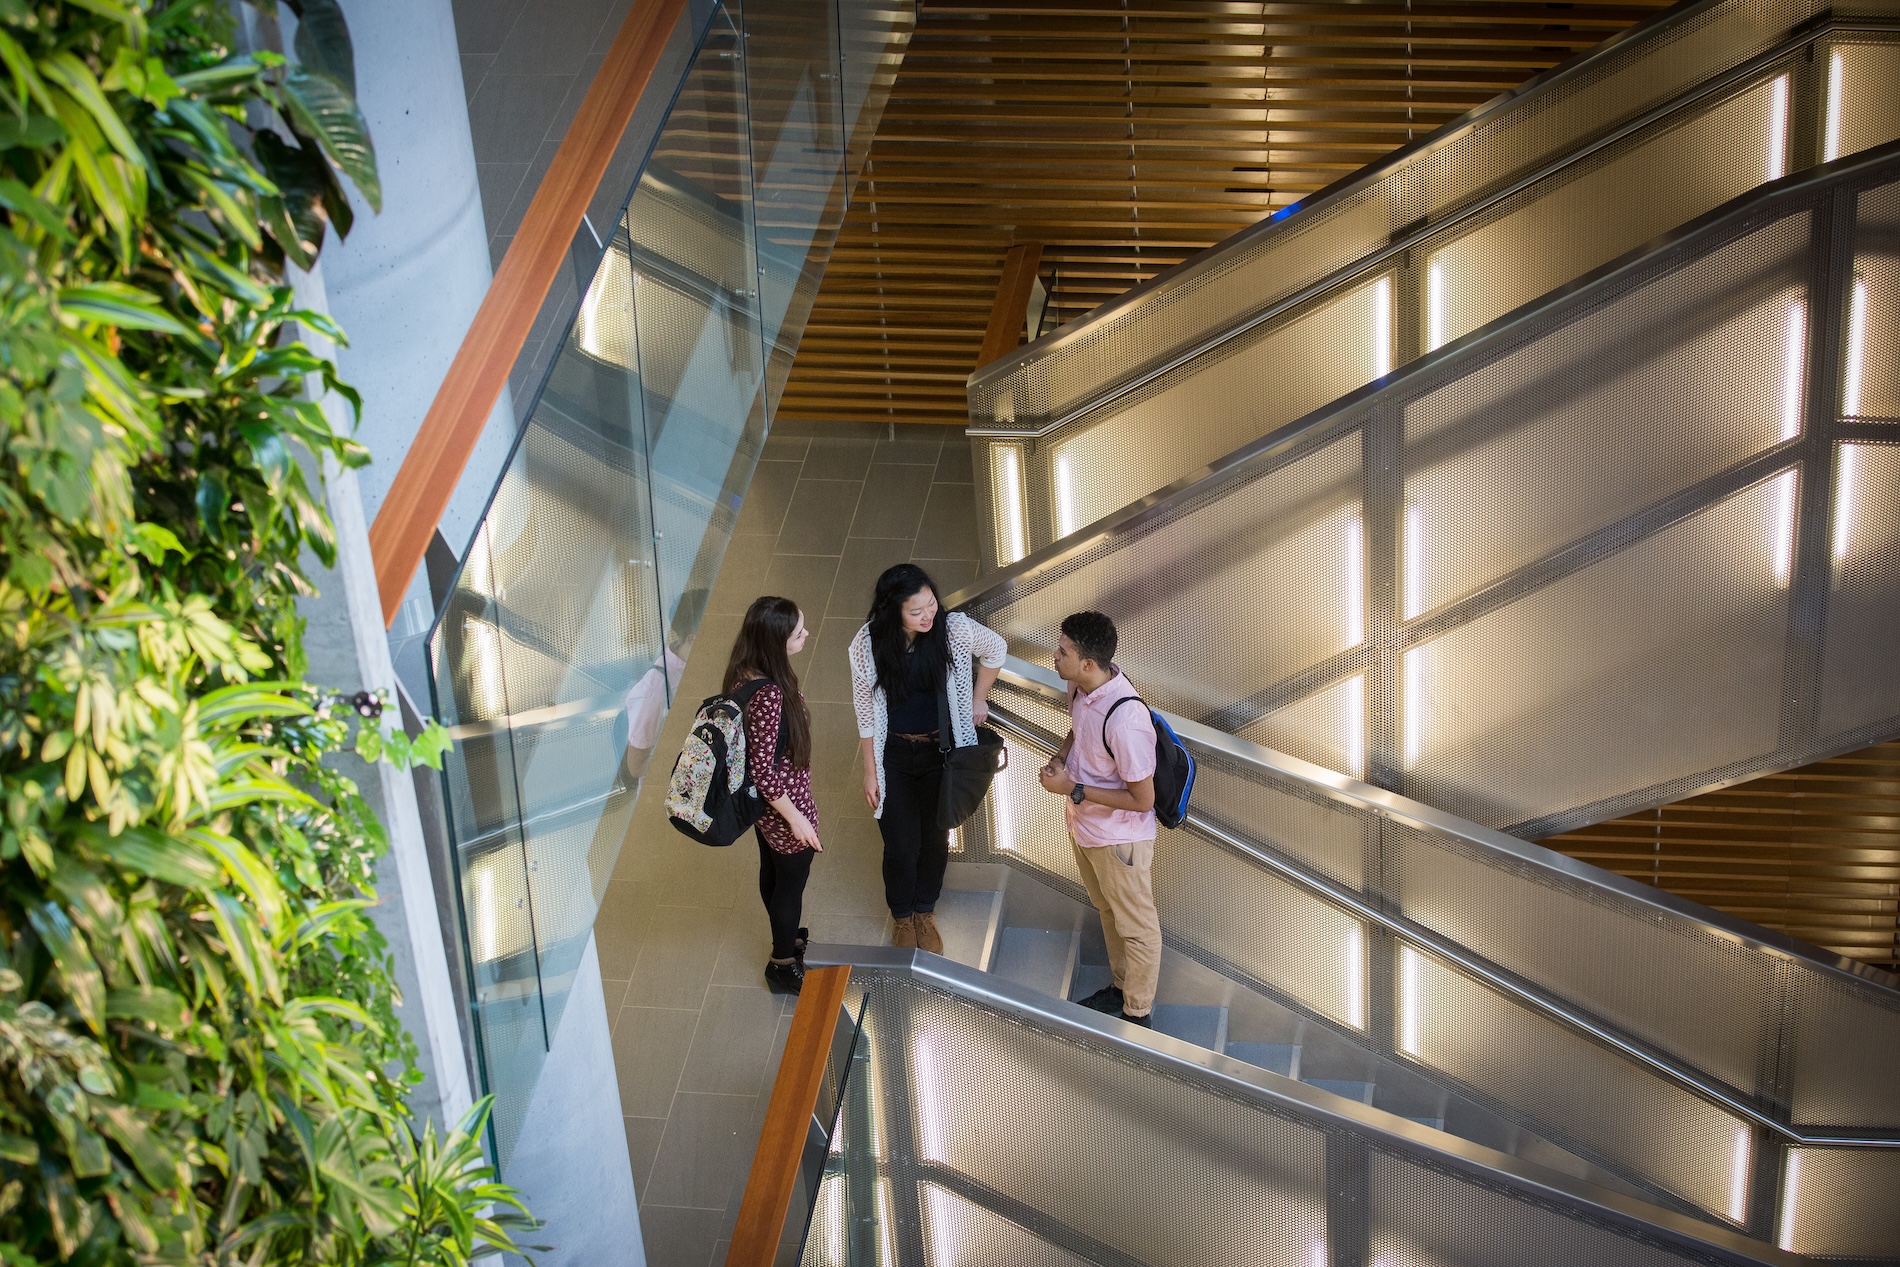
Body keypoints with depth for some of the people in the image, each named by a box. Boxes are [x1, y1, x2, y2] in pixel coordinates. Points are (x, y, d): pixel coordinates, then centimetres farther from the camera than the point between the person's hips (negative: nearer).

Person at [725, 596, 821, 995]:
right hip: (783, 801, -8)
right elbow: (763, 768, -30)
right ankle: (784, 965, 35)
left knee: (772, 870, 28)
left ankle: (787, 939, 51)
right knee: (792, 880, 15)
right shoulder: (767, 695, -37)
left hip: (761, 798, 8)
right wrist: (796, 818, -20)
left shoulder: (744, 673, -10)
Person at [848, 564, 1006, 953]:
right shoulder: (868, 645, -22)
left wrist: (978, 700, 6)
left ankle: (925, 913, 44)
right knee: (901, 846, 10)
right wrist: (870, 772, -5)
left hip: (941, 750, 1)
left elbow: (995, 649, 2)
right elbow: (866, 713, -10)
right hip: (893, 756, -1)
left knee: (936, 839, 17)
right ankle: (902, 917, 39)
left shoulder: (954, 629, -21)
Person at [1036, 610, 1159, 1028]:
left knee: (1136, 927, 15)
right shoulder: (1080, 688, -11)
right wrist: (1060, 757, -8)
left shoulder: (1125, 720, -37)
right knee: (1108, 911, 29)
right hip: (1083, 827, 8)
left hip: (1119, 839, -8)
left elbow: (1142, 799, -28)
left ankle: (1137, 1014, 33)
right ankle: (1121, 986, 50)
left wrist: (1073, 789, -26)